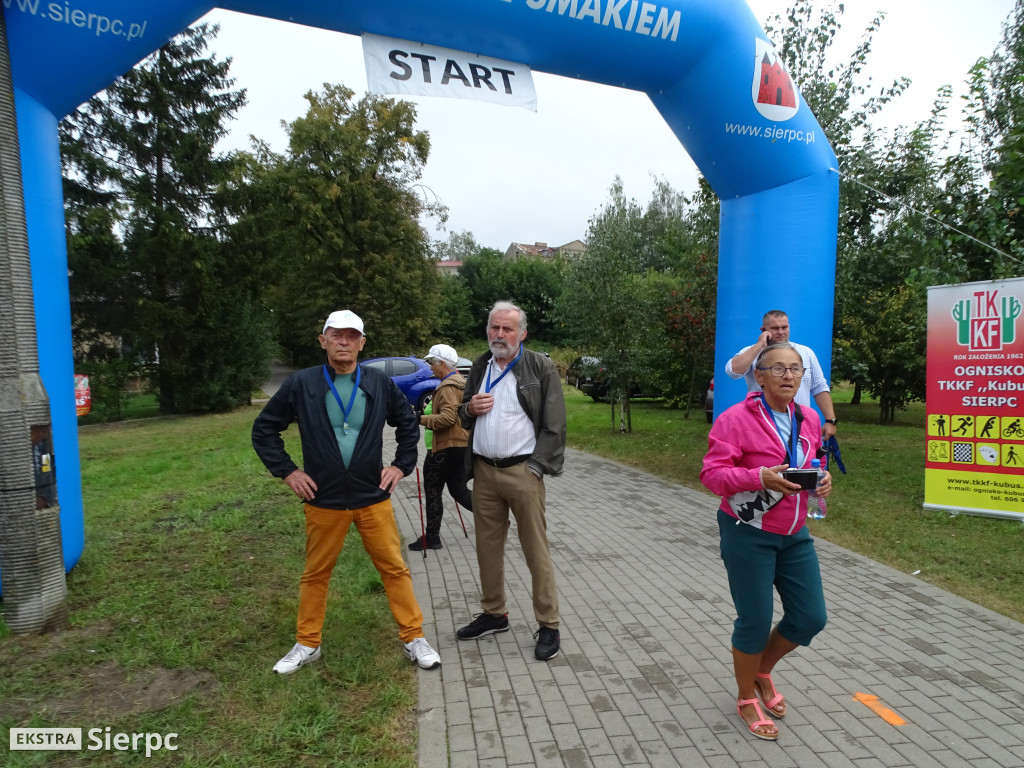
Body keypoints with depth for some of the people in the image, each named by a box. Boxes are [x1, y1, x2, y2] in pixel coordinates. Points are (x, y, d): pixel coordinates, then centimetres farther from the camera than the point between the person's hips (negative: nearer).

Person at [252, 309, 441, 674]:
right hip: (323, 501, 0)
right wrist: (287, 471, -1)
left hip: (374, 498, 0)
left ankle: (414, 638, 21)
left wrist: (401, 465, 4)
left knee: (394, 568, 6)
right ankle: (307, 644, 34)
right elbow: (264, 430, 5)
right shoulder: (301, 384, -5)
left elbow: (409, 424, 12)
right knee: (315, 574, 15)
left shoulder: (379, 384, -1)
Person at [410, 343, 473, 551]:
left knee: (433, 492, 3)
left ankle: (431, 537, 12)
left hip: (446, 447, -10)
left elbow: (448, 417, -26)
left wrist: (421, 419, -20)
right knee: (459, 490, 15)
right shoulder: (462, 383, 14)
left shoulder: (447, 387, -16)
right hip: (462, 445, 10)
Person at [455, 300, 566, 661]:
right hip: (483, 471, 6)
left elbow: (555, 424, -7)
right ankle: (493, 614, 32)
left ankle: (548, 625, 14)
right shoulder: (479, 367, 13)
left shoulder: (540, 367, -4)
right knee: (487, 547, 15)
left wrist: (536, 467, -13)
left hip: (522, 471, -5)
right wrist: (469, 408, -2)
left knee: (536, 550, 0)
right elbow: (463, 417, 21)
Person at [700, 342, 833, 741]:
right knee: (755, 622, 4)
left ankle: (763, 671, 40)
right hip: (748, 536, -6)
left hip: (795, 535, 7)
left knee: (811, 618, 11)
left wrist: (822, 478, -4)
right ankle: (746, 699, 32)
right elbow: (712, 474, -18)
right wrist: (760, 477, -32)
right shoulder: (736, 418, -16)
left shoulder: (809, 419, 5)